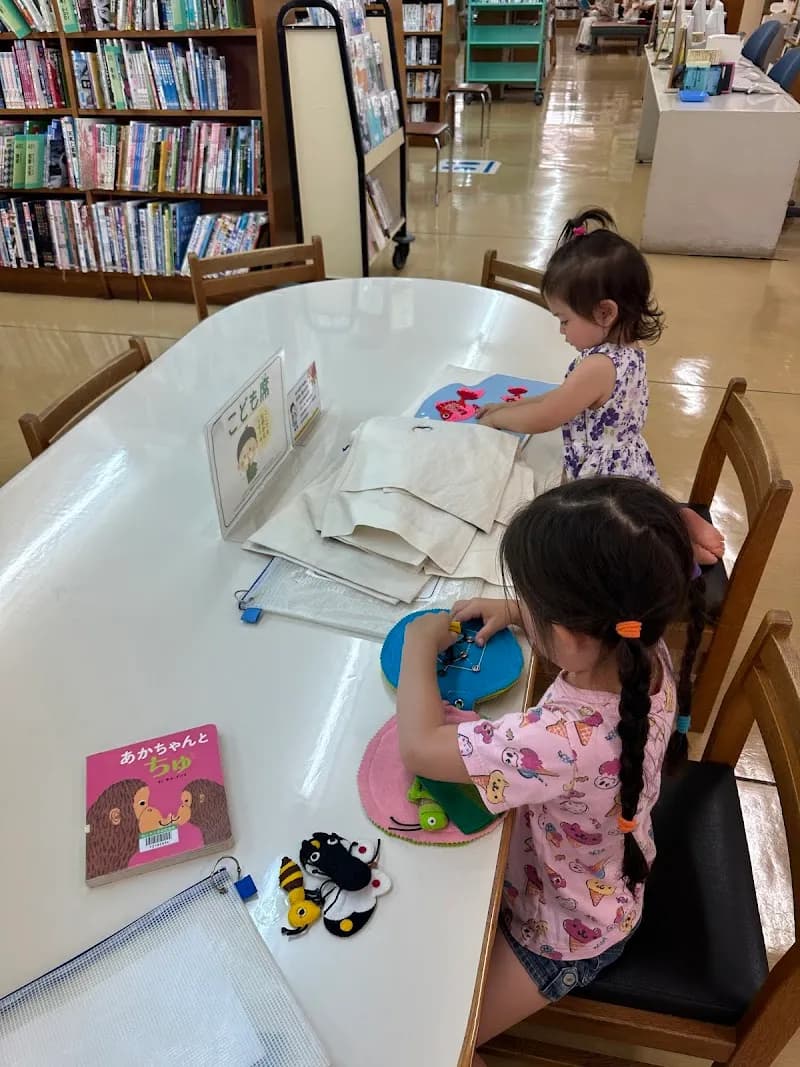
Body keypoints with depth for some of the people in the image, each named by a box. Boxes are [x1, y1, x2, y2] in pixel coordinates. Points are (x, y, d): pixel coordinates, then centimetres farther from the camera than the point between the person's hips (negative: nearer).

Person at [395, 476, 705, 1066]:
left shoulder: (569, 741, -47)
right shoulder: (646, 654, -23)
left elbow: (419, 747, -38)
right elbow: (597, 625, 3)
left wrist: (421, 642, -23)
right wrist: (517, 612, -13)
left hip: (566, 932, -7)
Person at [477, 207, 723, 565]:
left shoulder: (599, 366, -29)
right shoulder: (629, 349, 1)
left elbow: (542, 420, -17)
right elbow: (567, 398, 14)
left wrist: (496, 417, 1)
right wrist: (510, 405, 12)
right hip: (630, 477, 10)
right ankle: (676, 520, 15)